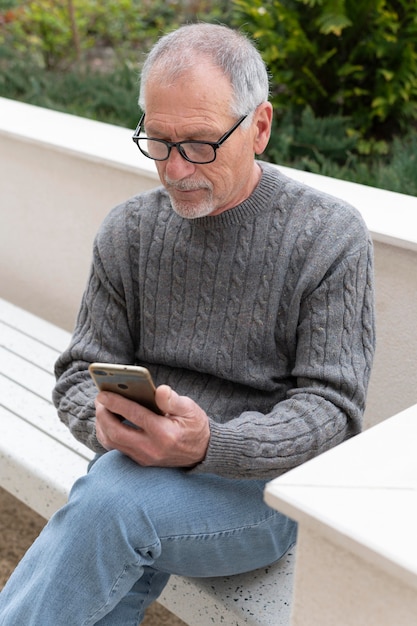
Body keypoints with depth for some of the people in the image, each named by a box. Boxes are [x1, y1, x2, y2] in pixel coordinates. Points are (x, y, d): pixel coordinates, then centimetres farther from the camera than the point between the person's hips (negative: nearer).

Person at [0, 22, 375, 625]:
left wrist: (211, 446, -28)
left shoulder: (331, 235, -6)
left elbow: (331, 407, -9)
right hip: (139, 465, 3)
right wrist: (104, 419, -16)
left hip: (269, 486, -3)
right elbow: (80, 372, 10)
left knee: (113, 500, -33)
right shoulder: (128, 230, 6)